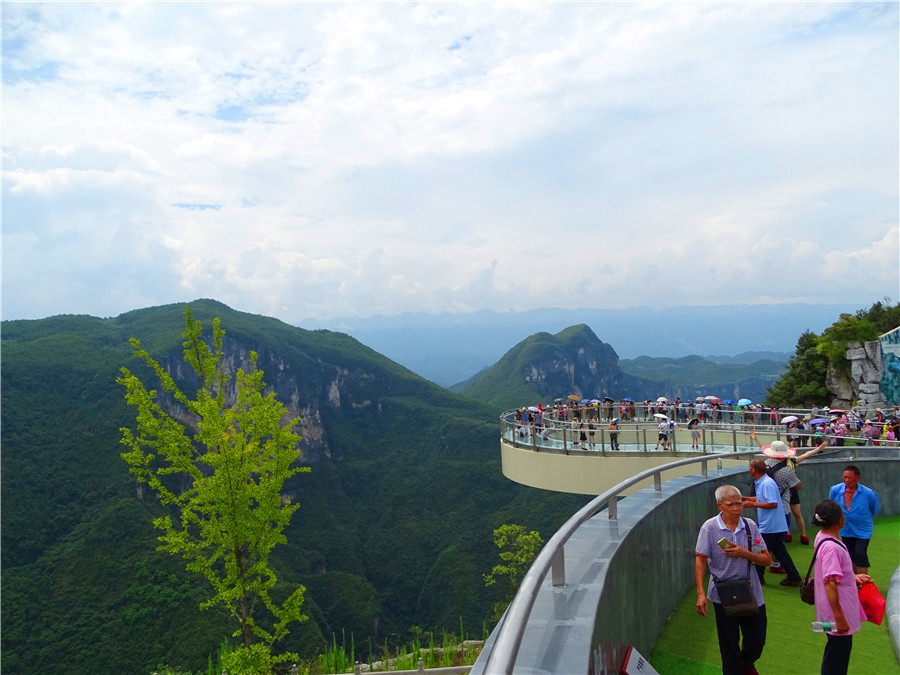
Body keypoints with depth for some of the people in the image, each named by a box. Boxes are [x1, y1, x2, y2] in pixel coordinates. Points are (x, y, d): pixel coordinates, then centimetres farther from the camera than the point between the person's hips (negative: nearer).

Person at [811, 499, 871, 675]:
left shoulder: (822, 537, 2)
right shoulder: (831, 547, -28)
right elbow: (830, 583, -30)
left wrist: (852, 577, 16)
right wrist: (840, 619, -27)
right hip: (838, 610, -10)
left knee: (838, 652, 25)